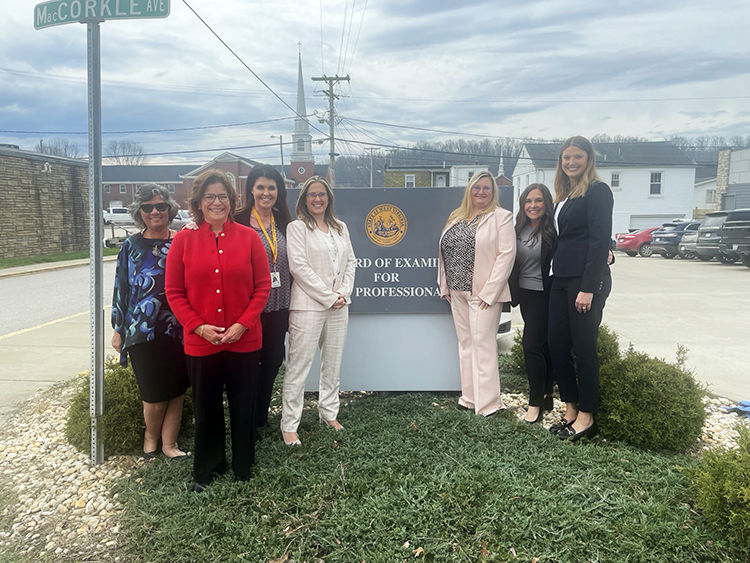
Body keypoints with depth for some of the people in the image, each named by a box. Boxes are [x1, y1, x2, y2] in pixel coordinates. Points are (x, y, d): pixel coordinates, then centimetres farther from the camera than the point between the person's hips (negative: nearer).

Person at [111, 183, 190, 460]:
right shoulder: (131, 246, 4)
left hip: (178, 331, 1)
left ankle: (169, 443, 22)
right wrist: (118, 329, 7)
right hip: (143, 332, -1)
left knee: (176, 390, 7)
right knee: (155, 393, 4)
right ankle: (150, 436, 30)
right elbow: (120, 289, 7)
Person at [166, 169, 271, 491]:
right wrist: (199, 326, -11)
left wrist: (243, 324, -11)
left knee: (243, 407, 11)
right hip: (200, 342, 1)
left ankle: (243, 468, 32)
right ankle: (206, 470, 35)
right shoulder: (183, 240, 0)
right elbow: (174, 292, 1)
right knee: (206, 408, 15)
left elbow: (263, 286, -1)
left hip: (244, 340, 0)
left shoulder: (249, 237, 0)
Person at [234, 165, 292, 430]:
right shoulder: (239, 221, -6)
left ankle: (261, 418, 31)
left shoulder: (284, 222, 9)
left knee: (273, 359, 12)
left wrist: (291, 302, 10)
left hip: (277, 306, 5)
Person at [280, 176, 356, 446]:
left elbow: (350, 261, 13)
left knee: (333, 363, 13)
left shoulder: (340, 227, 15)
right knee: (298, 366, -4)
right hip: (308, 305, -6)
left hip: (338, 306, 6)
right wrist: (328, 297, -12)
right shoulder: (297, 227, -2)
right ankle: (289, 425, 5)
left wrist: (344, 293, -3)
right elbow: (299, 266, -11)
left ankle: (329, 413, 28)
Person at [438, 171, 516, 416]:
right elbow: (444, 252, 17)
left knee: (483, 345, -5)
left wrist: (488, 292, -16)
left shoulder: (501, 217, -4)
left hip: (483, 293, -6)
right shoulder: (456, 217, 15)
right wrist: (444, 286, 11)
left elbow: (506, 255, -11)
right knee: (465, 344, 12)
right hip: (457, 293, 7)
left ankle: (488, 404, 5)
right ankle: (470, 397, 23)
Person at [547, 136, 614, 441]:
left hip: (586, 281, -8)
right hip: (561, 280, 8)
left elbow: (600, 241, -14)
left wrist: (588, 288, -19)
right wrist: (557, 277, 10)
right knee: (556, 346, 8)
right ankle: (570, 409, 22)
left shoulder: (597, 191, -7)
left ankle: (586, 416, 14)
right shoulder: (565, 196, 17)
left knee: (584, 348, 0)